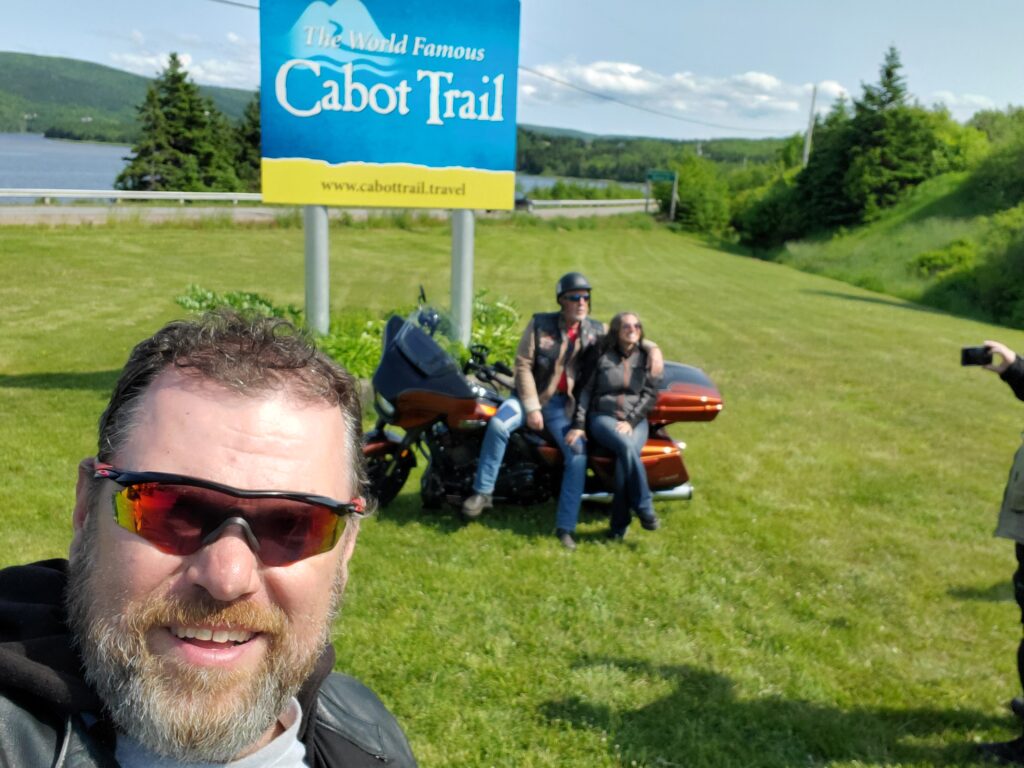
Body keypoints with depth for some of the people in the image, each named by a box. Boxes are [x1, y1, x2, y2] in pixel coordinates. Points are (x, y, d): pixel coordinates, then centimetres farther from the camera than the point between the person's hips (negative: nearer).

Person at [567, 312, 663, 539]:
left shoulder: (648, 358, 10)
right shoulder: (602, 356, 7)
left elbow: (650, 394, 3)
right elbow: (586, 390, 6)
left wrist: (631, 421, -11)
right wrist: (578, 424, -4)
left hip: (636, 420, 1)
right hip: (603, 416, -1)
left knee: (625, 457, -31)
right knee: (626, 447, -34)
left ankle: (619, 523, -23)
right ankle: (644, 508, -24)